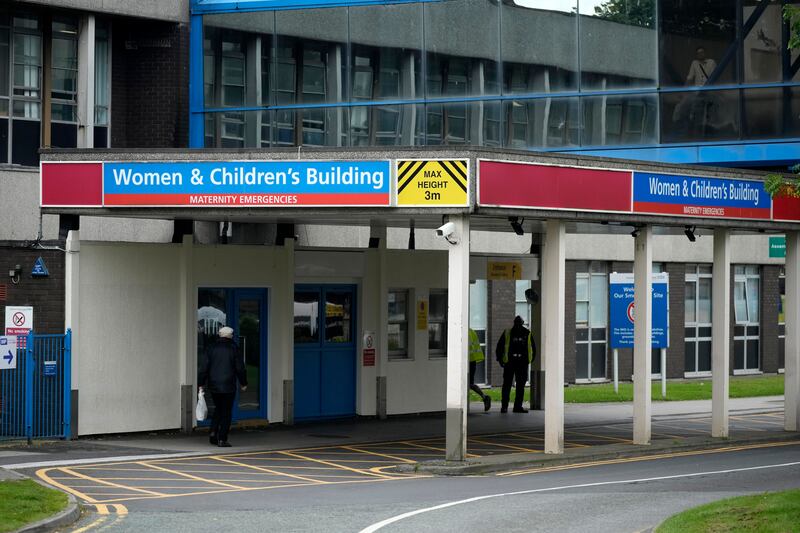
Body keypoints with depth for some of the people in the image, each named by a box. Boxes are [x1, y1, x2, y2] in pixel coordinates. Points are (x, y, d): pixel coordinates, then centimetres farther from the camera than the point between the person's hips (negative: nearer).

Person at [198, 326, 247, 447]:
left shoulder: (211, 348, 2)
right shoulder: (233, 348, -5)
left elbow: (205, 367, 1)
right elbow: (240, 368, -3)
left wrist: (201, 384, 8)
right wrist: (243, 383, 8)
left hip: (213, 386, 3)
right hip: (228, 386, -3)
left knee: (218, 409, 20)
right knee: (226, 412, 3)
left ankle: (213, 432, 4)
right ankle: (222, 439, -1)